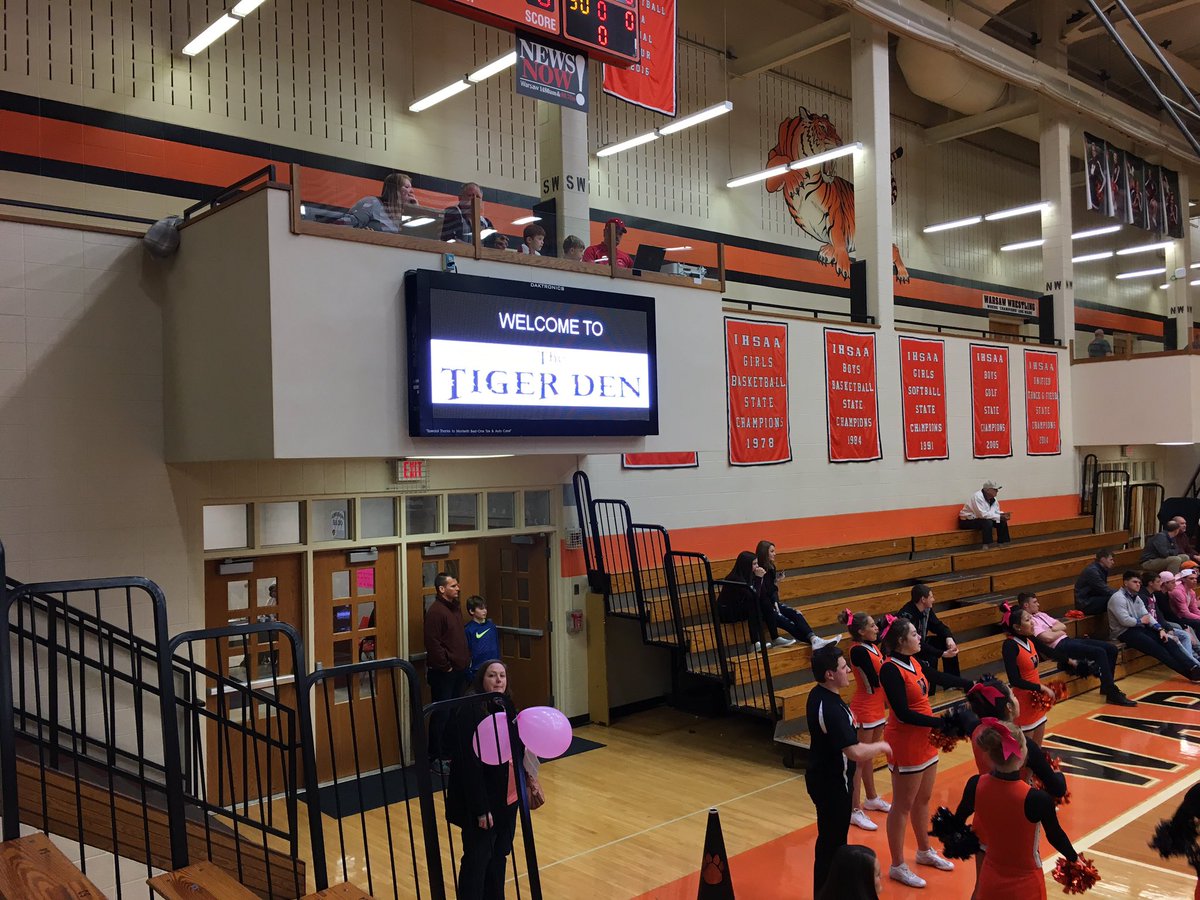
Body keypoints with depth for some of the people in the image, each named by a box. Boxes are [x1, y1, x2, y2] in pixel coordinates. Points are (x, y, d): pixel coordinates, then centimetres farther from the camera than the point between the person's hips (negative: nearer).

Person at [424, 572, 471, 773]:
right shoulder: (435, 611, -16)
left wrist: (466, 660, 14)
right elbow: (433, 644, -20)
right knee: (441, 716, -2)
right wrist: (446, 666, -16)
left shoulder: (456, 607, 12)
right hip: (442, 673, -9)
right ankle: (436, 758, 6)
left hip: (458, 670, 9)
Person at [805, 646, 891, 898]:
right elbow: (855, 752, -31)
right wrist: (880, 747, -14)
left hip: (825, 776, 10)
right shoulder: (830, 709, -30)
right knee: (831, 842, 4)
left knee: (833, 837, 24)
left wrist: (862, 753, 15)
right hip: (831, 783, -10)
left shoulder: (819, 695, 1)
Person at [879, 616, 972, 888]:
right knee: (903, 805, 3)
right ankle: (897, 866, 16)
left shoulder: (913, 662, 3)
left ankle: (925, 851, 39)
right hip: (905, 743, -8)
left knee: (923, 799, 21)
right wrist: (941, 722, -23)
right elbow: (903, 714, -25)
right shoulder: (890, 670, -23)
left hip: (925, 739, 8)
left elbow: (941, 678, 18)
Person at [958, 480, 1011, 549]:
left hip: (982, 518, 9)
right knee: (988, 522, -33)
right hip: (967, 521, -9)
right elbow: (982, 514, -32)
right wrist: (999, 517, -28)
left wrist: (1003, 515, -16)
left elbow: (996, 512, 8)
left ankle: (1002, 544, 4)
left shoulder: (993, 498, 1)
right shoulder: (977, 496, -26)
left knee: (1002, 521, -2)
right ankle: (986, 547, -28)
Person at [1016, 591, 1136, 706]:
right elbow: (1048, 637, -20)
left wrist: (1053, 629, -4)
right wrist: (1060, 632, -1)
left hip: (1068, 640, 10)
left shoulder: (1040, 615, 22)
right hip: (1059, 647, -10)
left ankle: (1106, 686, 14)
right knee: (1100, 652, -25)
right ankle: (1113, 694, -22)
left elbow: (1063, 626, 17)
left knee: (1111, 649, 2)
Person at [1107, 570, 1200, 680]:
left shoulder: (1136, 598, 16)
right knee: (1156, 648, -22)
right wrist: (1141, 621, -5)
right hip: (1124, 632, -9)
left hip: (1138, 628, 9)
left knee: (1167, 641, -10)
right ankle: (1190, 672, -23)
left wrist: (1160, 629, -7)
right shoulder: (1118, 598, -14)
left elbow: (1147, 615, 8)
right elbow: (1124, 620, -22)